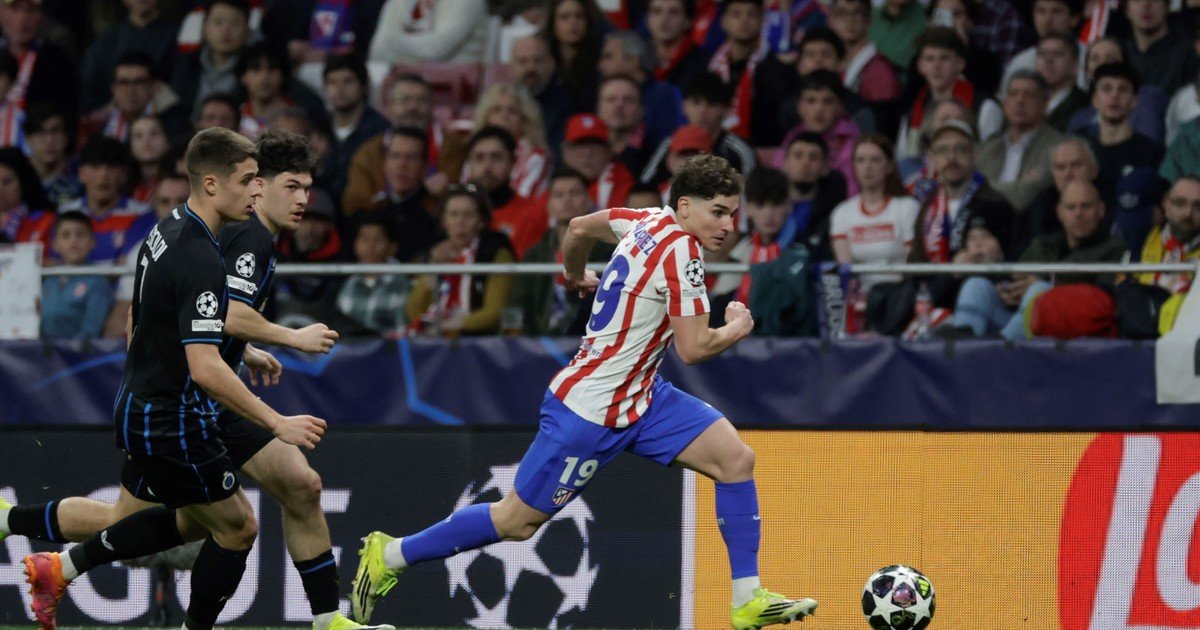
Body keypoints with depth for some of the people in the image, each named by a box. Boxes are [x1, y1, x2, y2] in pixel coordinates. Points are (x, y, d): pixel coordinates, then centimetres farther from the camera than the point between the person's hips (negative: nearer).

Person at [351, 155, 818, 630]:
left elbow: (579, 227, 20)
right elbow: (693, 349, -23)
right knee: (517, 521, 2)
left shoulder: (650, 221, 3)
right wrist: (737, 329, -3)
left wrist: (576, 276, 39)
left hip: (640, 396, 9)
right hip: (591, 410, -9)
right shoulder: (681, 252, -23)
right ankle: (391, 554, 19)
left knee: (735, 458, -4)